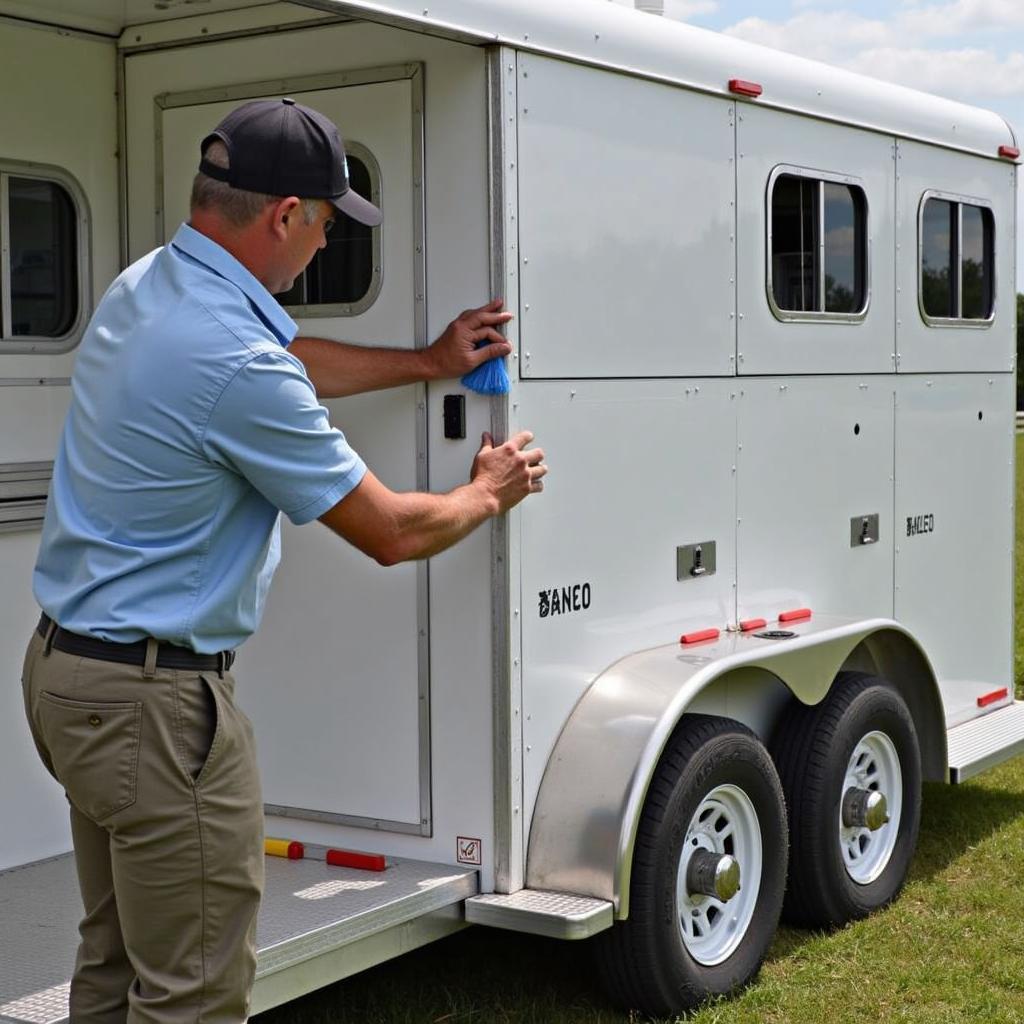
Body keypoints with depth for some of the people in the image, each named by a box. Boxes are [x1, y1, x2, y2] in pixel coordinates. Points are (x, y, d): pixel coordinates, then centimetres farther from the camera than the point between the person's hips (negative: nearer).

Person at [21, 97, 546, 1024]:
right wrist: (489, 494, 6)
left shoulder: (144, 286, 5)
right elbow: (391, 532, -14)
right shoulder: (234, 362, -25)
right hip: (154, 701, -10)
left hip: (65, 664, 10)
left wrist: (428, 363, 32)